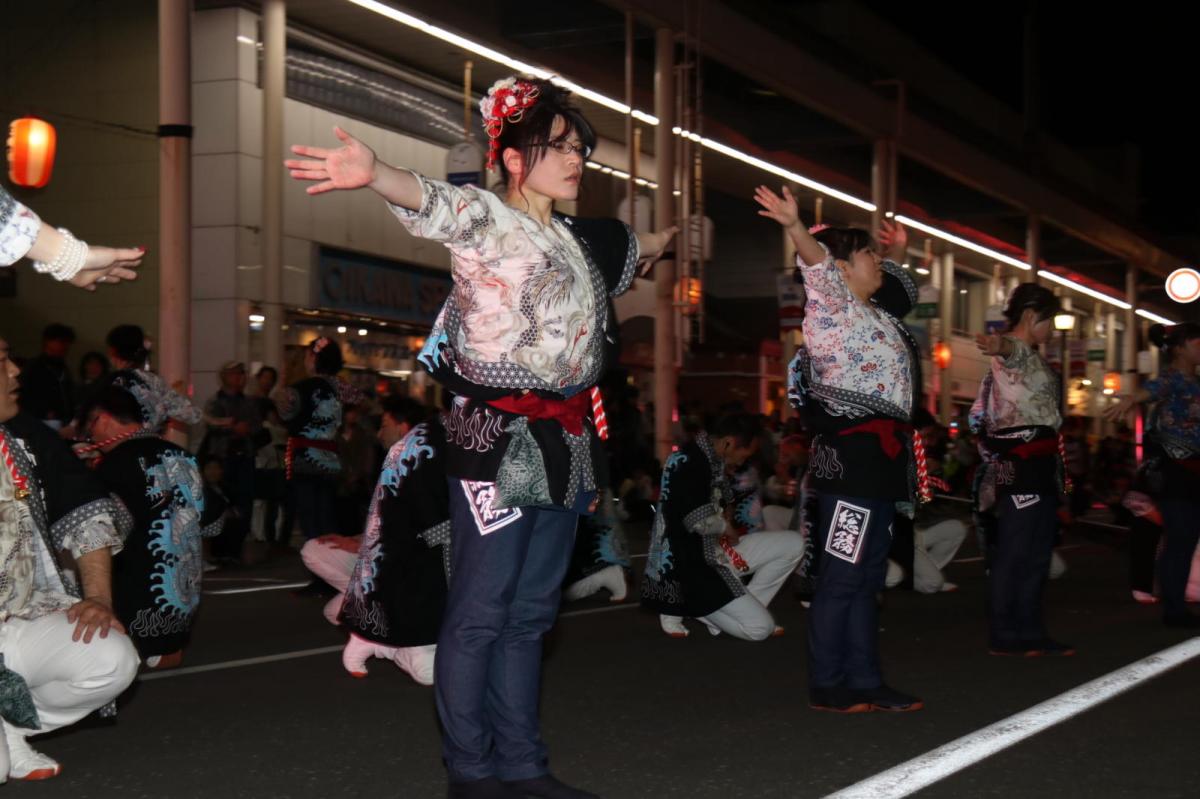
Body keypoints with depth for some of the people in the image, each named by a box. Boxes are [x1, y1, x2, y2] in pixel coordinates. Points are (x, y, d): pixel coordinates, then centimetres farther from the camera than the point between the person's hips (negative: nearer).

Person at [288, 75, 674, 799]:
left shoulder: (581, 241, 18)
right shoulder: (487, 218, -6)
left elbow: (633, 246, 41)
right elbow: (434, 201, -28)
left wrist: (666, 238, 60)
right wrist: (377, 175, -49)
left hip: (561, 441, 8)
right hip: (497, 438, -8)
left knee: (532, 611, 11)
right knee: (481, 610, -4)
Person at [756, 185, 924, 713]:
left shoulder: (872, 310, 21)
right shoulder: (831, 304, -6)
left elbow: (892, 286, 46)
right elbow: (818, 266, -28)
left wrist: (897, 253, 46)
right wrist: (797, 230, -43)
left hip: (880, 453, 10)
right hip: (852, 451, -10)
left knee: (869, 576, 11)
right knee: (842, 574, -7)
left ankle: (865, 681, 16)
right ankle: (826, 686, -2)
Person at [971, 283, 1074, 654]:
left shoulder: (1030, 356, 22)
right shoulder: (1016, 351, -11)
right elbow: (1011, 348, -38)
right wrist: (999, 345, -63)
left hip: (1038, 464, 10)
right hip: (1020, 465, -10)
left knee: (1037, 550, 11)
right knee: (1013, 549, -6)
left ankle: (1030, 632, 15)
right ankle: (1004, 634, -2)